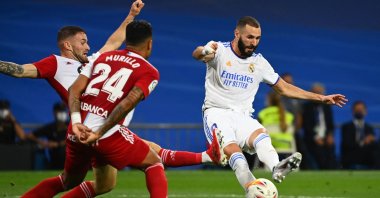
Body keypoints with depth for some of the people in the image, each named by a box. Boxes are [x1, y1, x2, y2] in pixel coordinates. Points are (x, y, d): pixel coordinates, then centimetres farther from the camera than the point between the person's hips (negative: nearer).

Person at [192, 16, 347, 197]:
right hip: (217, 112, -3)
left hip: (243, 116, 3)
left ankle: (277, 169, -60)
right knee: (231, 149, -32)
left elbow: (284, 88, 21)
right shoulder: (220, 51, -3)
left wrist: (320, 98, 14)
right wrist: (204, 52, -52)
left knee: (261, 137, -31)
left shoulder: (259, 63, 12)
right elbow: (196, 53, -25)